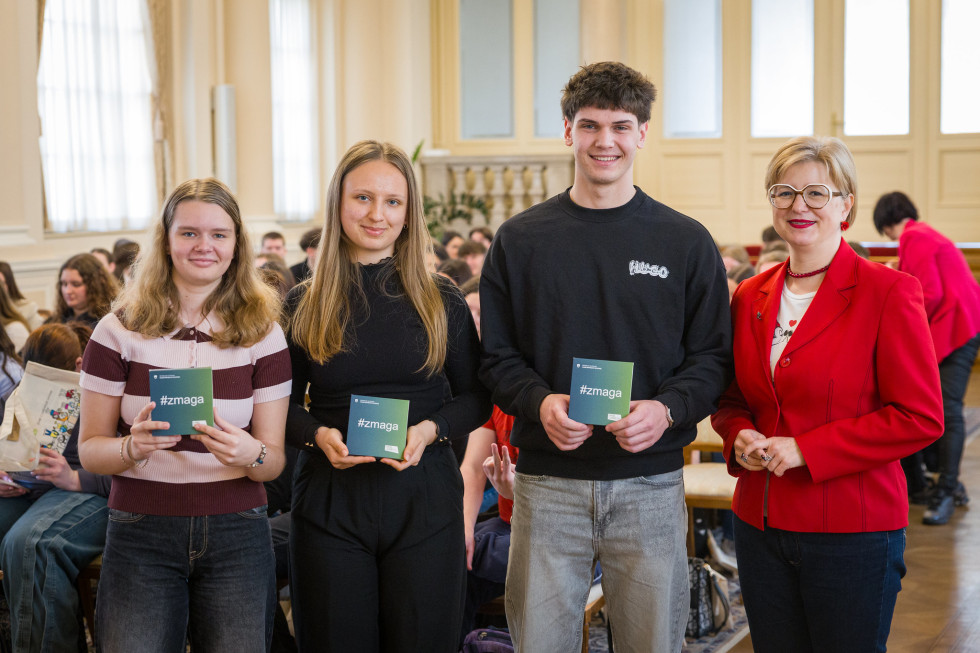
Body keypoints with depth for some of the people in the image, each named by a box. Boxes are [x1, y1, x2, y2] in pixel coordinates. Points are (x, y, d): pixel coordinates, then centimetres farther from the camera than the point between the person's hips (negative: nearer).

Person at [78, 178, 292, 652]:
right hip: (141, 533, -1)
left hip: (237, 535, 1)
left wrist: (252, 454, -20)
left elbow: (275, 460, 3)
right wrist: (133, 446, -20)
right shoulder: (120, 332, 0)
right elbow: (89, 449, 2)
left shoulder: (262, 334, 3)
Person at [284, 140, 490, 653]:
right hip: (328, 507, 0)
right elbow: (281, 405, 8)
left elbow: (476, 396, 7)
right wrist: (318, 434, -12)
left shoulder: (441, 301, 2)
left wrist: (431, 429, -12)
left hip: (424, 502, 0)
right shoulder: (304, 305, 3)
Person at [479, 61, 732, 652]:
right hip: (548, 485, 0)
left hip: (651, 483, 0)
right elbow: (498, 358, 6)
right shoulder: (521, 239, 5)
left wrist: (668, 409, -15)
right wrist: (540, 402, -14)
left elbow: (712, 358, 4)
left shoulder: (686, 242, 4)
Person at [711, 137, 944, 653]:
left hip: (852, 530, -5)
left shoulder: (888, 292, -9)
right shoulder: (750, 296, 9)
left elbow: (920, 417, -12)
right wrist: (739, 436, -4)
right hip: (761, 524, 5)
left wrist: (805, 450, -16)